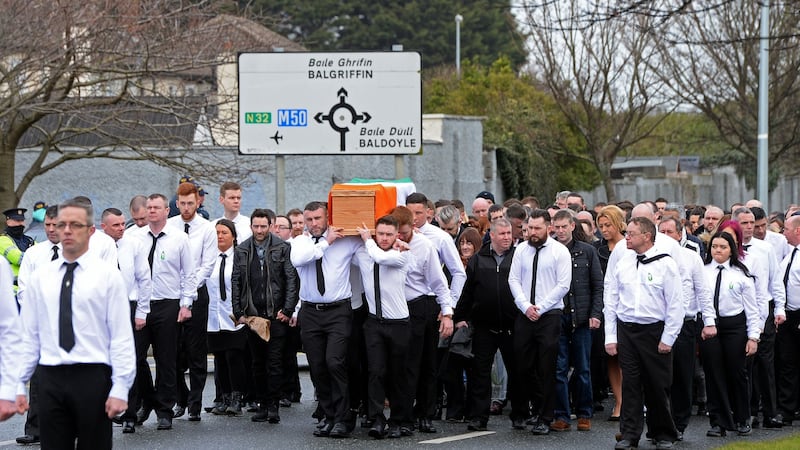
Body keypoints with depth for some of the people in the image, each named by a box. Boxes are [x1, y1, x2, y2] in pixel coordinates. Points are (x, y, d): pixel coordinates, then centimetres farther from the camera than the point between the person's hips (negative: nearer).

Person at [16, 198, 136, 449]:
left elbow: (122, 337, -4)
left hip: (93, 378, -3)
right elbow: (29, 336, 10)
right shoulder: (40, 278, 10)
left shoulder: (108, 275, 0)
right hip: (51, 379, 3)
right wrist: (17, 383, 4)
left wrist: (120, 389, -10)